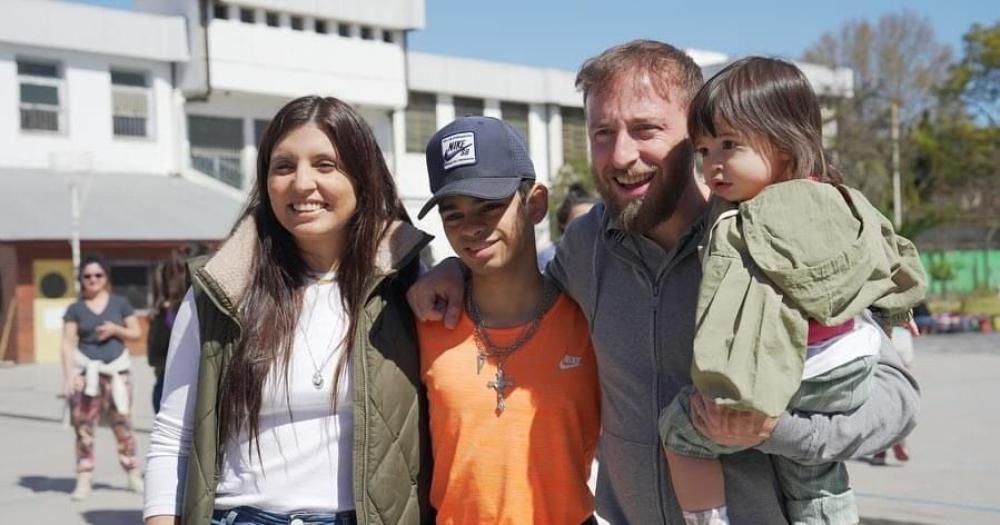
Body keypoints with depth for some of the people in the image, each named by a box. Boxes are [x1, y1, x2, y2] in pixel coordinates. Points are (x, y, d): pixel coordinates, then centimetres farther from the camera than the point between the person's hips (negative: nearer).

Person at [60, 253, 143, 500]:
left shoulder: (120, 303, 7)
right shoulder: (75, 309, 3)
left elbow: (136, 332, 9)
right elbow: (68, 344, -2)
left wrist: (115, 329, -10)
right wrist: (68, 375, -12)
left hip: (117, 369, 1)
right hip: (86, 370, -1)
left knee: (122, 423, 0)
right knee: (83, 426, -3)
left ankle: (133, 474, 9)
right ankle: (84, 480, 2)